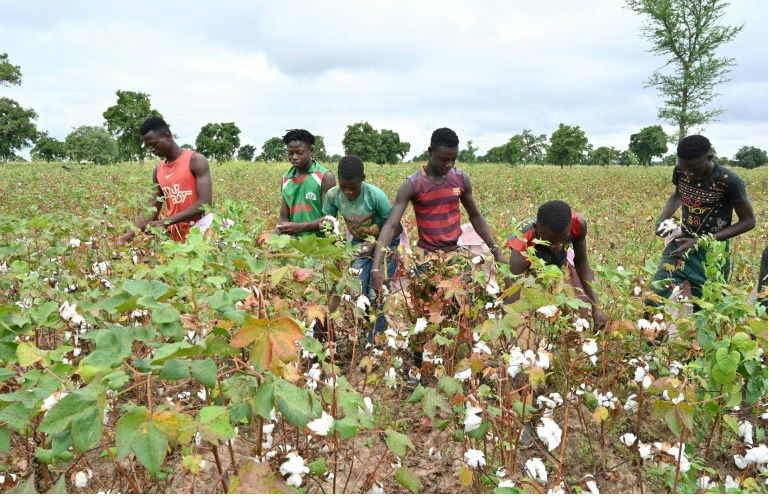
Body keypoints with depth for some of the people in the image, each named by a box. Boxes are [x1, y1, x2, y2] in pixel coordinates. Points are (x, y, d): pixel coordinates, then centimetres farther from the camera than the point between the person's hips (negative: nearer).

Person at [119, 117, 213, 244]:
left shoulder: (196, 161, -8)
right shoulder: (158, 171, 11)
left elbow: (205, 203, -17)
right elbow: (151, 209, 11)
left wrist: (166, 222, -18)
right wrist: (131, 234, -6)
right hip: (177, 234, 5)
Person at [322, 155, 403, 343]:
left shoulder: (376, 195, -31)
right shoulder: (332, 195, -20)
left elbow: (397, 228, -20)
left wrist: (375, 244, -32)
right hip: (359, 243, 4)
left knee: (376, 296, -8)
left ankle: (374, 342, 8)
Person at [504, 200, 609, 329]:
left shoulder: (578, 224, -36)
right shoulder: (521, 251, -47)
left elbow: (582, 263, -18)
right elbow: (510, 304, -50)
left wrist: (596, 308, -23)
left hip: (558, 263, 3)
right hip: (526, 270, -3)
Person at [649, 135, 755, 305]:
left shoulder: (729, 181, -19)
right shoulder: (680, 171, -6)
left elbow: (749, 221, -9)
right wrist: (662, 219, -4)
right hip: (680, 243, 3)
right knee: (654, 300, -6)